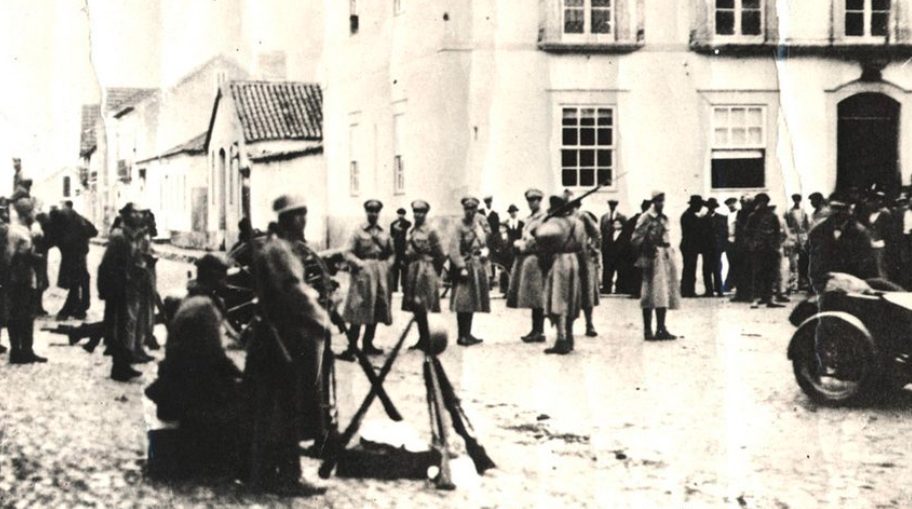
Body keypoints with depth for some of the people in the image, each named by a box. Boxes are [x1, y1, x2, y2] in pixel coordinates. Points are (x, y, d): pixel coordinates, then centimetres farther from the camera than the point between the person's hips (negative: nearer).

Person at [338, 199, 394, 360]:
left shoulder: (384, 233, 12)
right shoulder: (358, 232, -1)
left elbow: (391, 253, 20)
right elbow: (348, 253, -6)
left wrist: (387, 264, 3)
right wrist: (360, 264, -17)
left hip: (381, 274, 5)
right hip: (363, 273, -5)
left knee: (376, 312, 9)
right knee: (358, 312, -9)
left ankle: (368, 344, 20)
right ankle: (352, 348, -9)